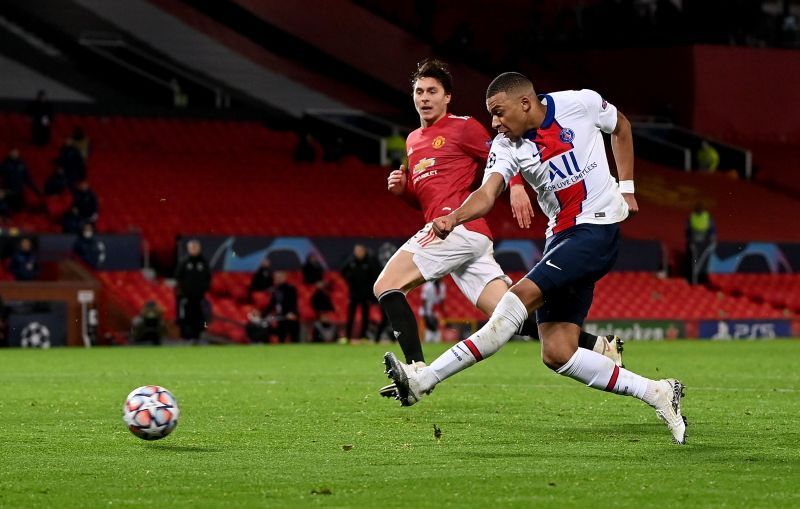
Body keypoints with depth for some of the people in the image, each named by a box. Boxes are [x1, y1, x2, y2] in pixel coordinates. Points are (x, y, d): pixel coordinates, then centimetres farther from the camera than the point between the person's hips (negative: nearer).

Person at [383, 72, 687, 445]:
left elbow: (620, 126, 15)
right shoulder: (507, 146, 1)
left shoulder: (581, 104, -6)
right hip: (560, 237, 6)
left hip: (599, 229, -6)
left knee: (523, 295, -23)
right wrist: (455, 218, -36)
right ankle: (657, 394, 9)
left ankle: (425, 379, -25)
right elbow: (486, 195, -15)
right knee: (557, 354, -3)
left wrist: (626, 188, 9)